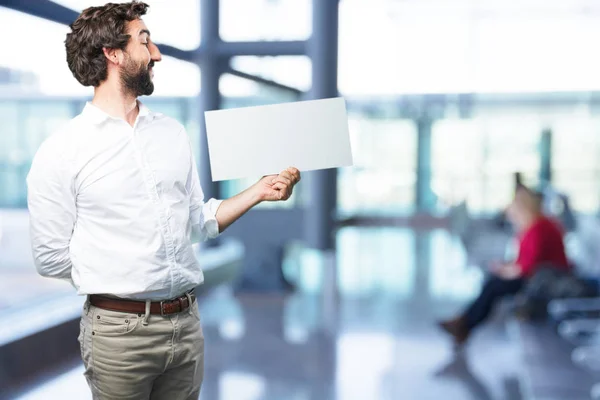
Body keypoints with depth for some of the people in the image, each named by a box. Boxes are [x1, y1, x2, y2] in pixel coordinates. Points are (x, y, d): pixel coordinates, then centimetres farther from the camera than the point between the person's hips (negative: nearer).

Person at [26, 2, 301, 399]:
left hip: (188, 322, 5)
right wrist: (119, 277, -2)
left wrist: (257, 192, 3)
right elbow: (52, 258, -5)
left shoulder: (173, 132, 8)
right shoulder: (61, 151, -7)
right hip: (120, 331, -4)